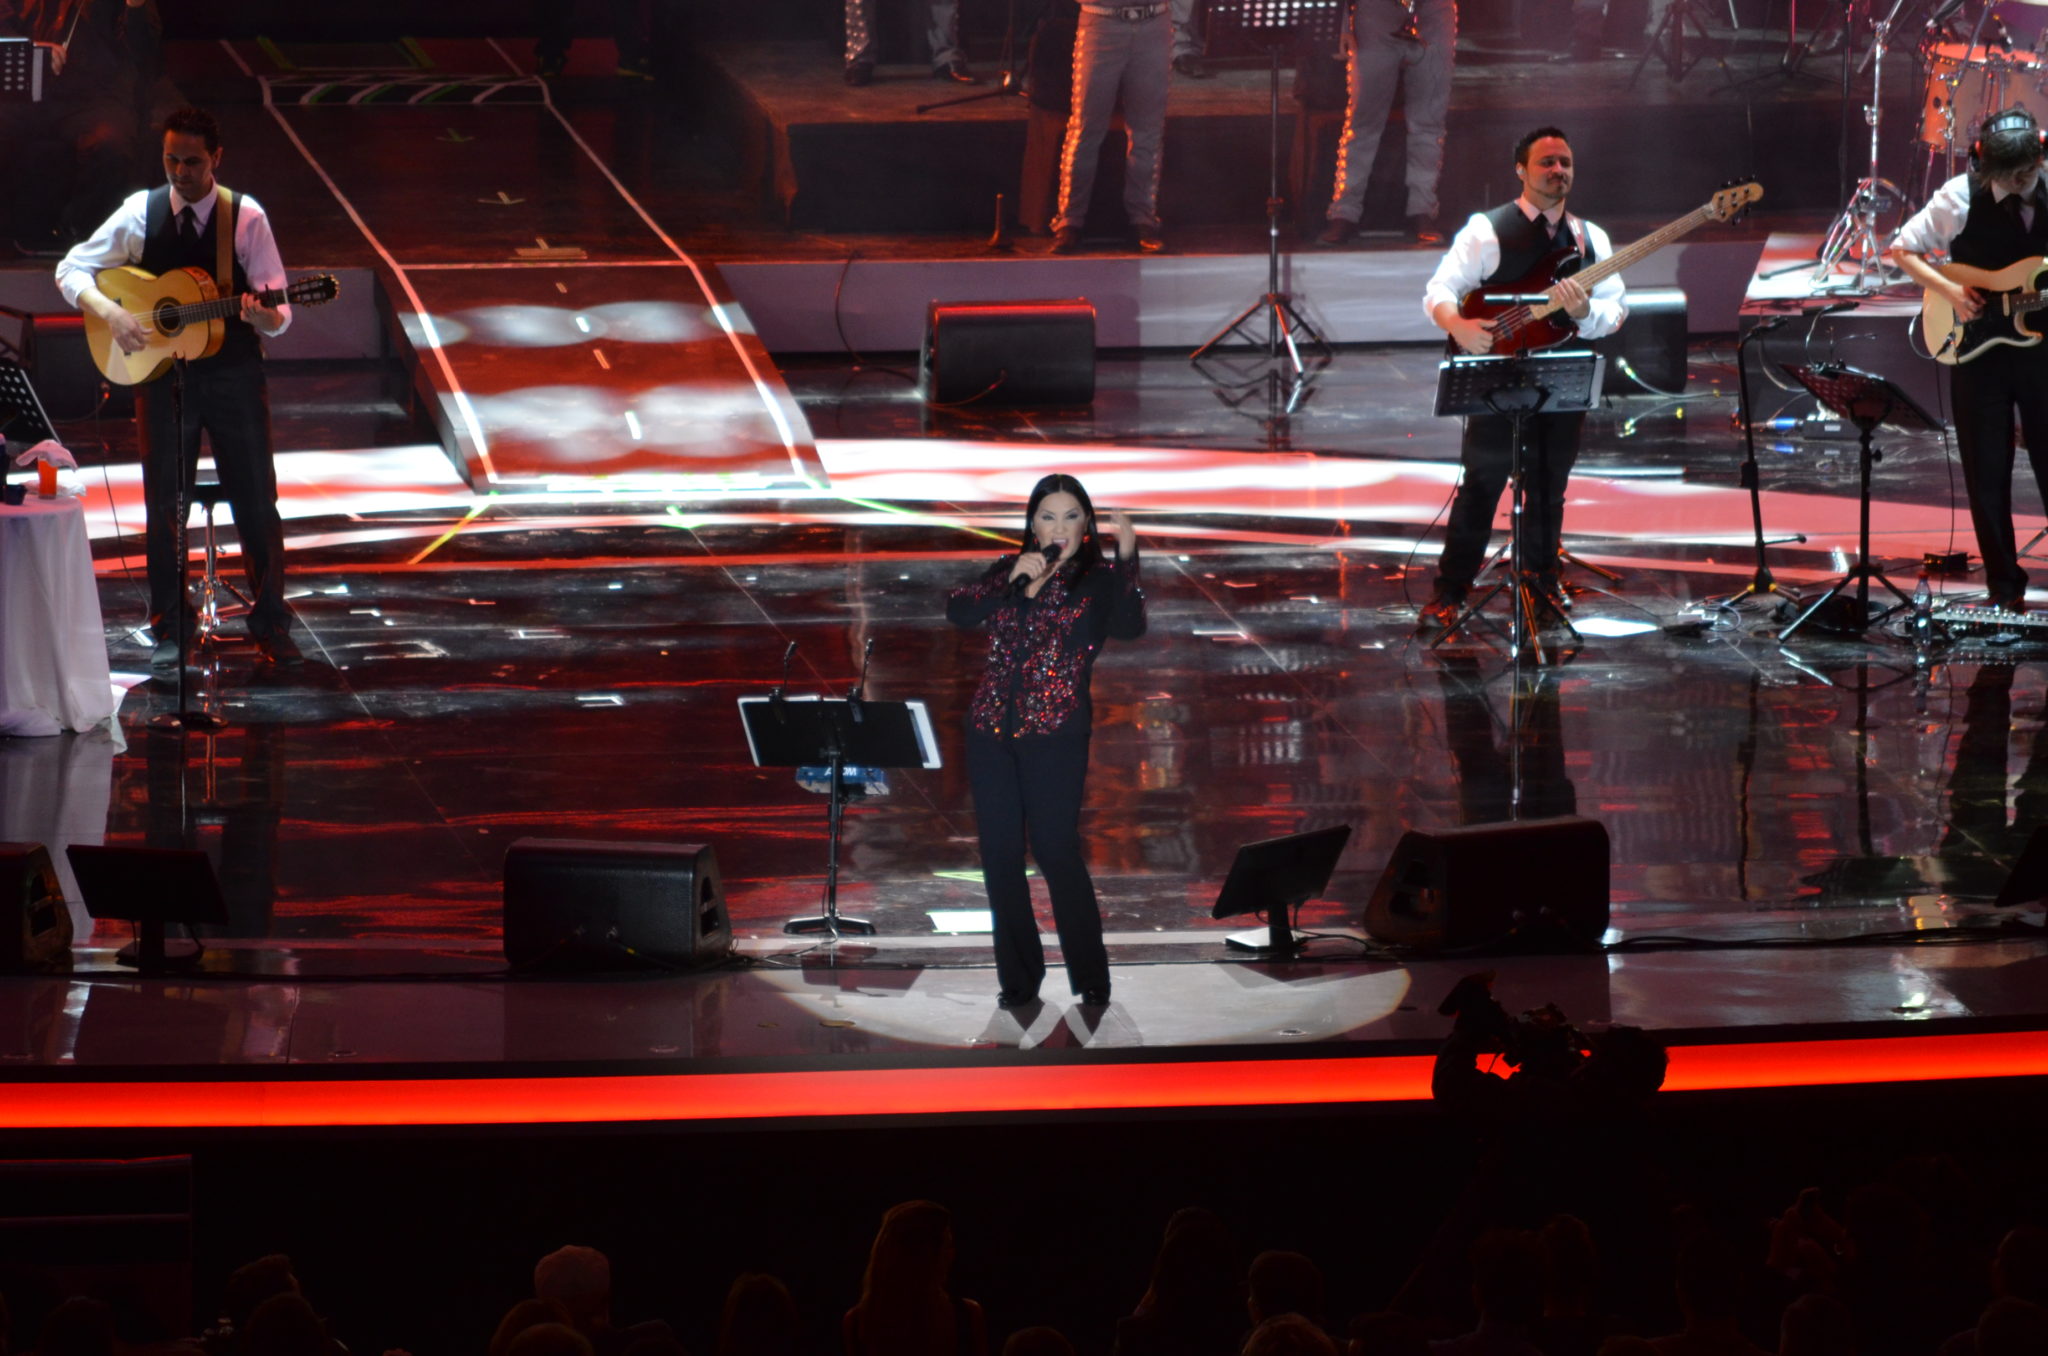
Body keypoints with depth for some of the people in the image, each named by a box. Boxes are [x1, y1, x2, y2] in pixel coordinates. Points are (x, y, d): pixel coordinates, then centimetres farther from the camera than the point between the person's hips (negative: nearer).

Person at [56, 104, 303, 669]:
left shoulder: (245, 217, -5)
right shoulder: (141, 214, -2)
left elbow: (278, 315, -6)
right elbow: (71, 270, 2)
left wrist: (264, 316, -30)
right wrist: (109, 311, -16)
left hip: (234, 373, -1)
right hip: (161, 373, 1)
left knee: (257, 501, 1)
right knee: (163, 502, 5)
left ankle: (271, 623, 12)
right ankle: (169, 628, 15)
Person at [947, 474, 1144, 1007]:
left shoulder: (1099, 580, 1)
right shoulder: (1008, 571, 12)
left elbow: (1129, 627, -17)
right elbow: (958, 612, 0)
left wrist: (1126, 561, -30)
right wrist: (1014, 580, -12)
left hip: (1055, 731, -4)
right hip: (991, 728, 4)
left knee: (1056, 852, -9)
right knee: (999, 855, 4)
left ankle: (1091, 979, 1)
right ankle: (1018, 977, 14)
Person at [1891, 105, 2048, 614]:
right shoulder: (1962, 198, -8)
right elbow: (1901, 250, 1)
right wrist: (1949, 290, -12)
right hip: (1979, 352, -1)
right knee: (1987, 477, 5)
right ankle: (2005, 587, 17)